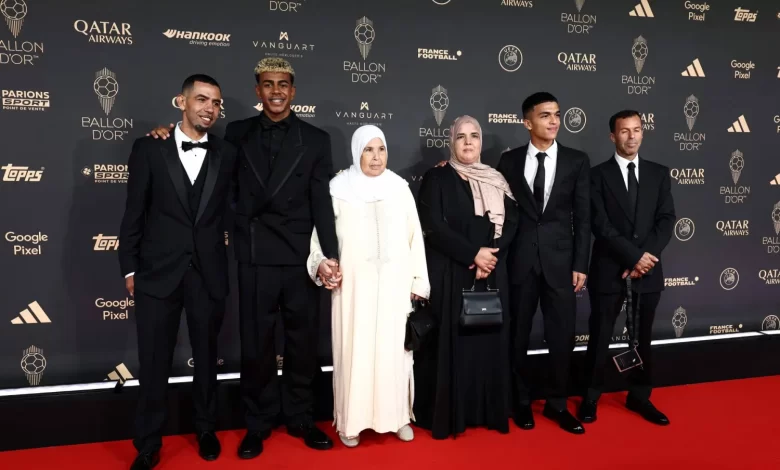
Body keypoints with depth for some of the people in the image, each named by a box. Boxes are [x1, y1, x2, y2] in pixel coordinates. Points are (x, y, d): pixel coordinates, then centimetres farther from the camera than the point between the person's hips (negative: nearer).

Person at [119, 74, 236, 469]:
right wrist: (129, 267, 0)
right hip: (158, 272, -1)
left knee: (206, 358, 15)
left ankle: (206, 430, 36)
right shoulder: (149, 148, 0)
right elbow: (133, 213, 1)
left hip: (209, 273, 1)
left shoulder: (228, 154, 3)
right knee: (153, 363, 7)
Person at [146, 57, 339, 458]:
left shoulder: (315, 139, 3)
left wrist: (331, 255, -11)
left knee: (303, 343, 11)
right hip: (255, 259, 0)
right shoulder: (237, 134, 6)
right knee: (255, 346, 9)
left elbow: (323, 202, -1)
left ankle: (300, 418, 30)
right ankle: (258, 423, 28)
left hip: (301, 258, 0)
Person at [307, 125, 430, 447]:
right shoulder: (339, 188, 0)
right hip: (354, 286, -1)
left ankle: (397, 415, 23)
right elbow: (321, 231, 3)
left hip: (394, 285, 2)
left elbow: (414, 236, 6)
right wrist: (321, 263, -15)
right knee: (354, 350, 3)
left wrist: (418, 281, 5)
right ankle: (351, 420, 17)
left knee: (393, 348, 8)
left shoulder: (400, 188, 5)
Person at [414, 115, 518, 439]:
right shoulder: (437, 178, 0)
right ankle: (446, 414, 9)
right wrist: (474, 253, -16)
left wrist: (491, 256, -12)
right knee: (450, 342, -1)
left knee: (488, 340, 6)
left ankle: (487, 411, 18)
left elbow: (511, 223, 4)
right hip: (450, 274, -4)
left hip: (491, 275, 4)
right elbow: (434, 227, -10)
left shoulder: (496, 181, 12)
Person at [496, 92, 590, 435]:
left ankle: (557, 404, 23)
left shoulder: (577, 161, 3)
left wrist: (580, 265, -3)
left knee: (562, 336, 5)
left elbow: (583, 217, 1)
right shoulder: (510, 160, 3)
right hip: (519, 260, 0)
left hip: (560, 259, 0)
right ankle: (521, 401, 26)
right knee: (518, 335, 9)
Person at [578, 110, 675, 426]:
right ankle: (591, 397, 20)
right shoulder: (598, 175, -2)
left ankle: (639, 396, 28)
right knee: (600, 337, 5)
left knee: (642, 337, 13)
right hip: (609, 270, -3)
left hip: (648, 270, 3)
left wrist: (646, 257, -11)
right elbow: (600, 225, -10)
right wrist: (634, 255, -16)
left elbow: (666, 219, 1)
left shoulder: (659, 173, 8)